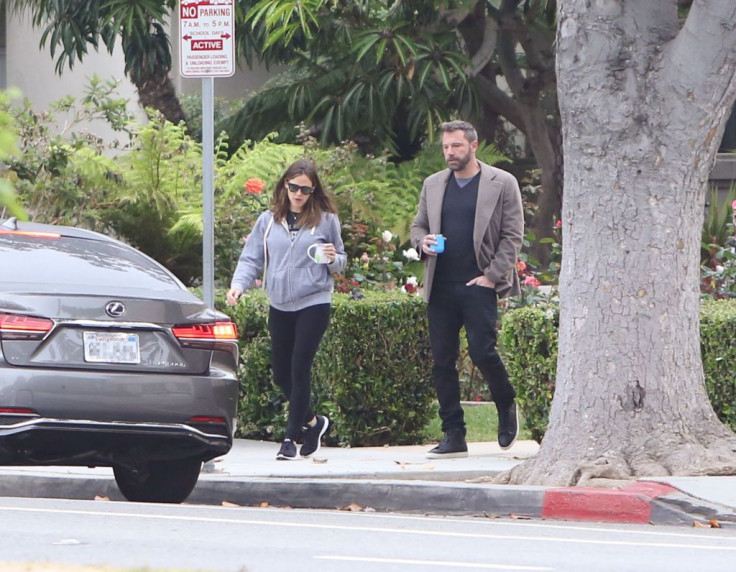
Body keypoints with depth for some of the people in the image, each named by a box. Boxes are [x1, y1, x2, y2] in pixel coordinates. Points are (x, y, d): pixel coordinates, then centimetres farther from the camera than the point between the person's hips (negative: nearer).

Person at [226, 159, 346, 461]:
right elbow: (251, 258, 7)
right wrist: (238, 284, -10)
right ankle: (312, 421, 30)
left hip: (313, 303, -4)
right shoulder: (268, 221, 7)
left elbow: (340, 262, 10)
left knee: (299, 369, -9)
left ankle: (291, 438, -3)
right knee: (281, 373, 7)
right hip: (279, 306, 4)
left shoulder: (326, 220, 1)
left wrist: (333, 258, -13)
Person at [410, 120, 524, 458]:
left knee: (481, 351, -14)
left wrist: (493, 276, -9)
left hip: (479, 285, -5)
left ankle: (506, 407, 14)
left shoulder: (502, 184, 2)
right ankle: (453, 436, 6)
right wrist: (422, 241, -3)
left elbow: (512, 236, -1)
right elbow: (418, 226, 22)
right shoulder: (433, 185, 15)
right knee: (442, 361, 1)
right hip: (441, 287, 5)